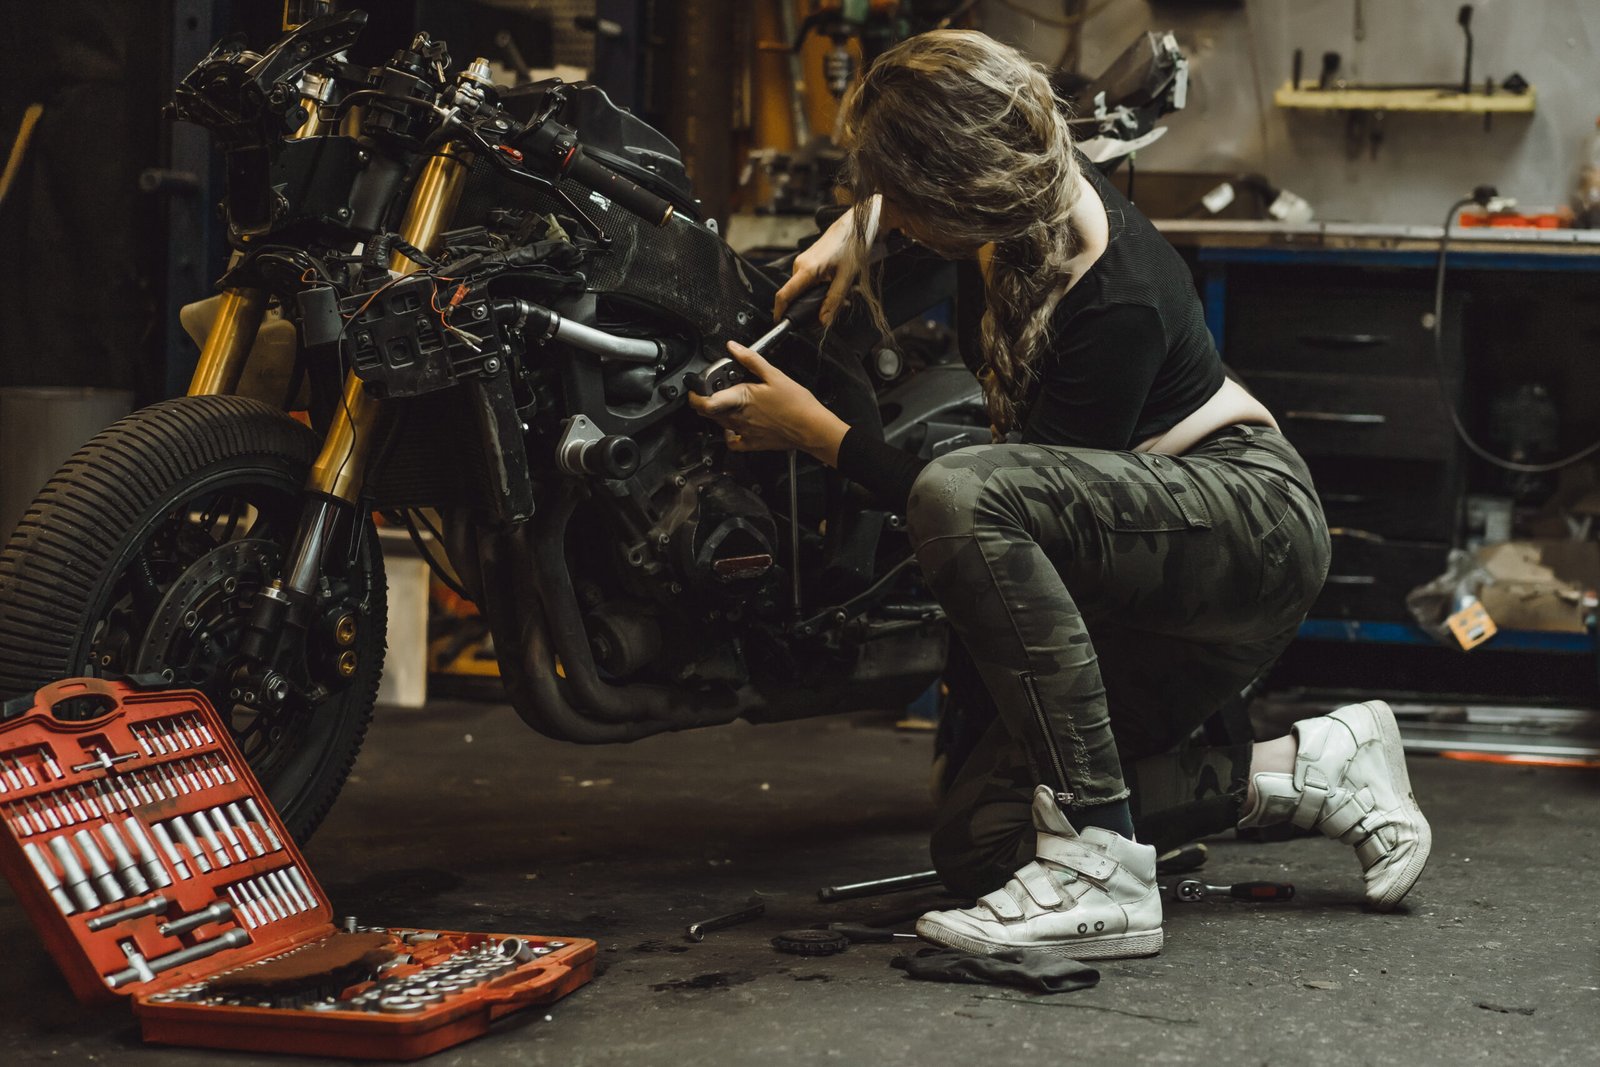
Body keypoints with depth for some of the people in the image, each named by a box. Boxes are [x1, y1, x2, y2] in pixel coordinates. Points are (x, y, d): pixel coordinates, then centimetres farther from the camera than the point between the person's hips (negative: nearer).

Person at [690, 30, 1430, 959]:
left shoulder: (1118, 306, -28)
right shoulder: (1034, 192, -4)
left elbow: (993, 500, -22)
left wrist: (814, 430, -18)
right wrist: (850, 228, 6)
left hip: (1253, 524, -9)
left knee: (961, 498, -36)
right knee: (978, 844, -1)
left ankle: (1099, 874, -34)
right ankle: (1313, 770, 6)